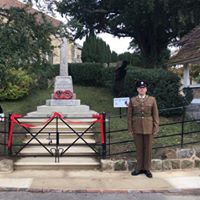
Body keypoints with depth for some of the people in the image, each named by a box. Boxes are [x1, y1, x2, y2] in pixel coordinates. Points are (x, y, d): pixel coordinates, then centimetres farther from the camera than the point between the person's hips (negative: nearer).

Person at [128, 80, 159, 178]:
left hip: (148, 127, 0)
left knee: (148, 148, 5)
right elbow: (129, 115, 4)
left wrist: (156, 127, -2)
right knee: (139, 148, 8)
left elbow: (155, 114, 2)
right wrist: (130, 128, 0)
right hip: (137, 127, 0)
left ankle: (147, 168, 17)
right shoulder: (132, 100, 3)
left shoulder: (152, 99, 2)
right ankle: (139, 168, 20)